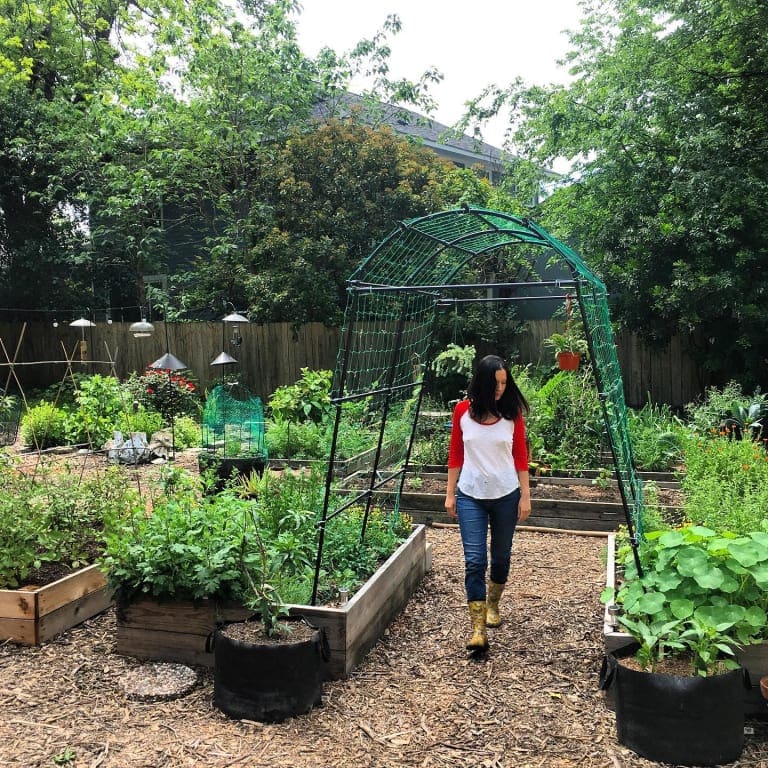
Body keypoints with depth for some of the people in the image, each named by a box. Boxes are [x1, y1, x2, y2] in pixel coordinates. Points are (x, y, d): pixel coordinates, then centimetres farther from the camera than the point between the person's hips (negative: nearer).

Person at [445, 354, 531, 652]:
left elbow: (520, 456, 1)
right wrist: (450, 493, 3)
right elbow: (455, 455, 3)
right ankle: (478, 629, -4)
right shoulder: (463, 411, -4)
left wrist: (525, 496, -1)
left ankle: (492, 604, 40)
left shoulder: (512, 413, -4)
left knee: (501, 555, 15)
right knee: (475, 560, -7)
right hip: (471, 496, -1)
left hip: (506, 495, 1)